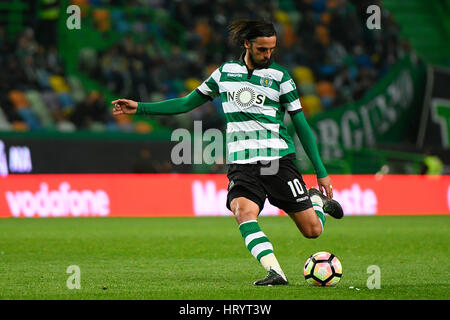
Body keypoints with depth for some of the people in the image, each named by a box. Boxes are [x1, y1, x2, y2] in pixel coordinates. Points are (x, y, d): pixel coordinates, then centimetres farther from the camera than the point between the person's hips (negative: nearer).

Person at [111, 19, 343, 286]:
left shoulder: (279, 77, 2)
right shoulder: (226, 72, 9)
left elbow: (302, 125, 6)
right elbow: (187, 103, 18)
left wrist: (321, 171, 4)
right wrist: (139, 108, 13)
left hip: (279, 161, -1)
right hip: (241, 165, 1)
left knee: (312, 230, -2)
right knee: (243, 211, -31)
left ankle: (317, 199, 32)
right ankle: (275, 273, -34)